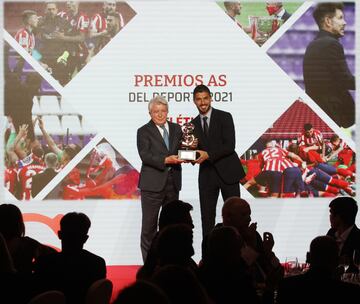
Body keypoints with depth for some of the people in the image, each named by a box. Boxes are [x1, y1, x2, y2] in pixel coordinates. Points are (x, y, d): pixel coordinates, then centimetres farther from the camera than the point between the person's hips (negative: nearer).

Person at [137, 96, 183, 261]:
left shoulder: (176, 129, 12)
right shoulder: (144, 131, -3)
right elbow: (145, 156, -15)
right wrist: (165, 160, -26)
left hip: (173, 183, 5)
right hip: (152, 184, -5)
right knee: (149, 224, -1)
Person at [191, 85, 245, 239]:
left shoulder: (224, 117, -3)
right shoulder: (193, 124, 11)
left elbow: (230, 145, -12)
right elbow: (196, 150, 12)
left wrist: (208, 155, -22)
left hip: (227, 172, -4)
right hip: (206, 174, 4)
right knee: (207, 216, 3)